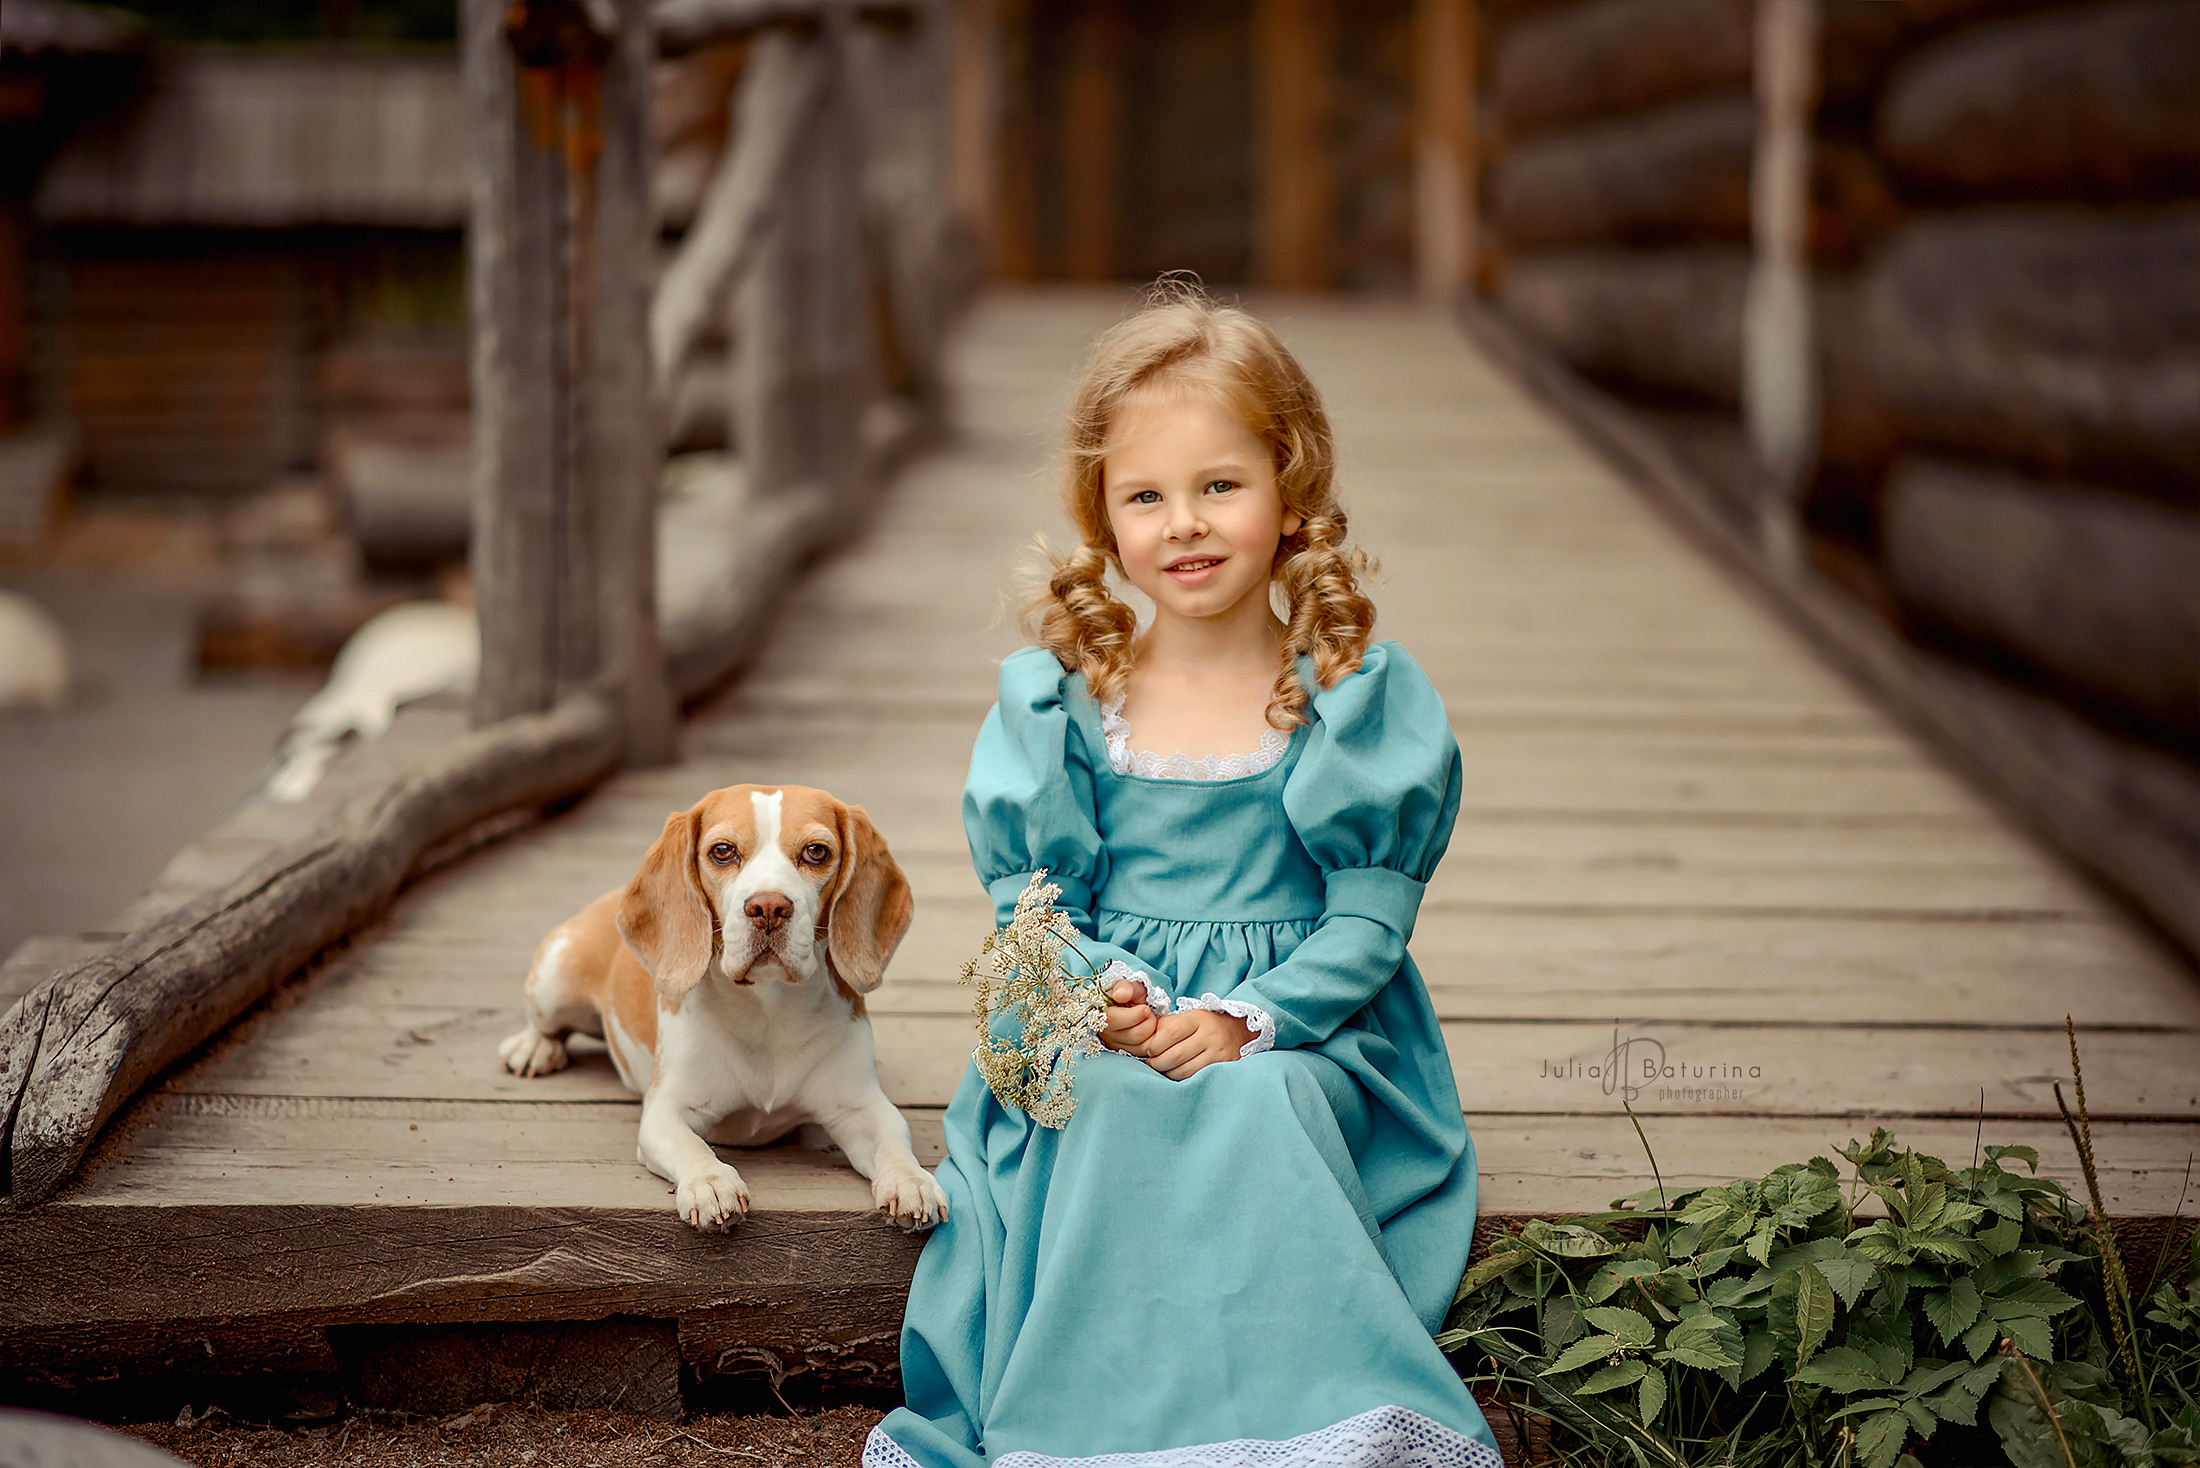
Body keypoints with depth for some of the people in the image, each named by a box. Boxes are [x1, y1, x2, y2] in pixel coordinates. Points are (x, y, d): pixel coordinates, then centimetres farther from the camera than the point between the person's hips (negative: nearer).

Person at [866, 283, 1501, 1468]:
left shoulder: (1356, 700, 2)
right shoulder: (1062, 700, 7)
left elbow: (1372, 912, -2)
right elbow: (1022, 884, 6)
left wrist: (1245, 1019, -16)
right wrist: (1100, 991, -14)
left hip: (1300, 1027, -1)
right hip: (1099, 1030, 1)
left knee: (1263, 1109, -33)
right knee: (1107, 1111, -31)